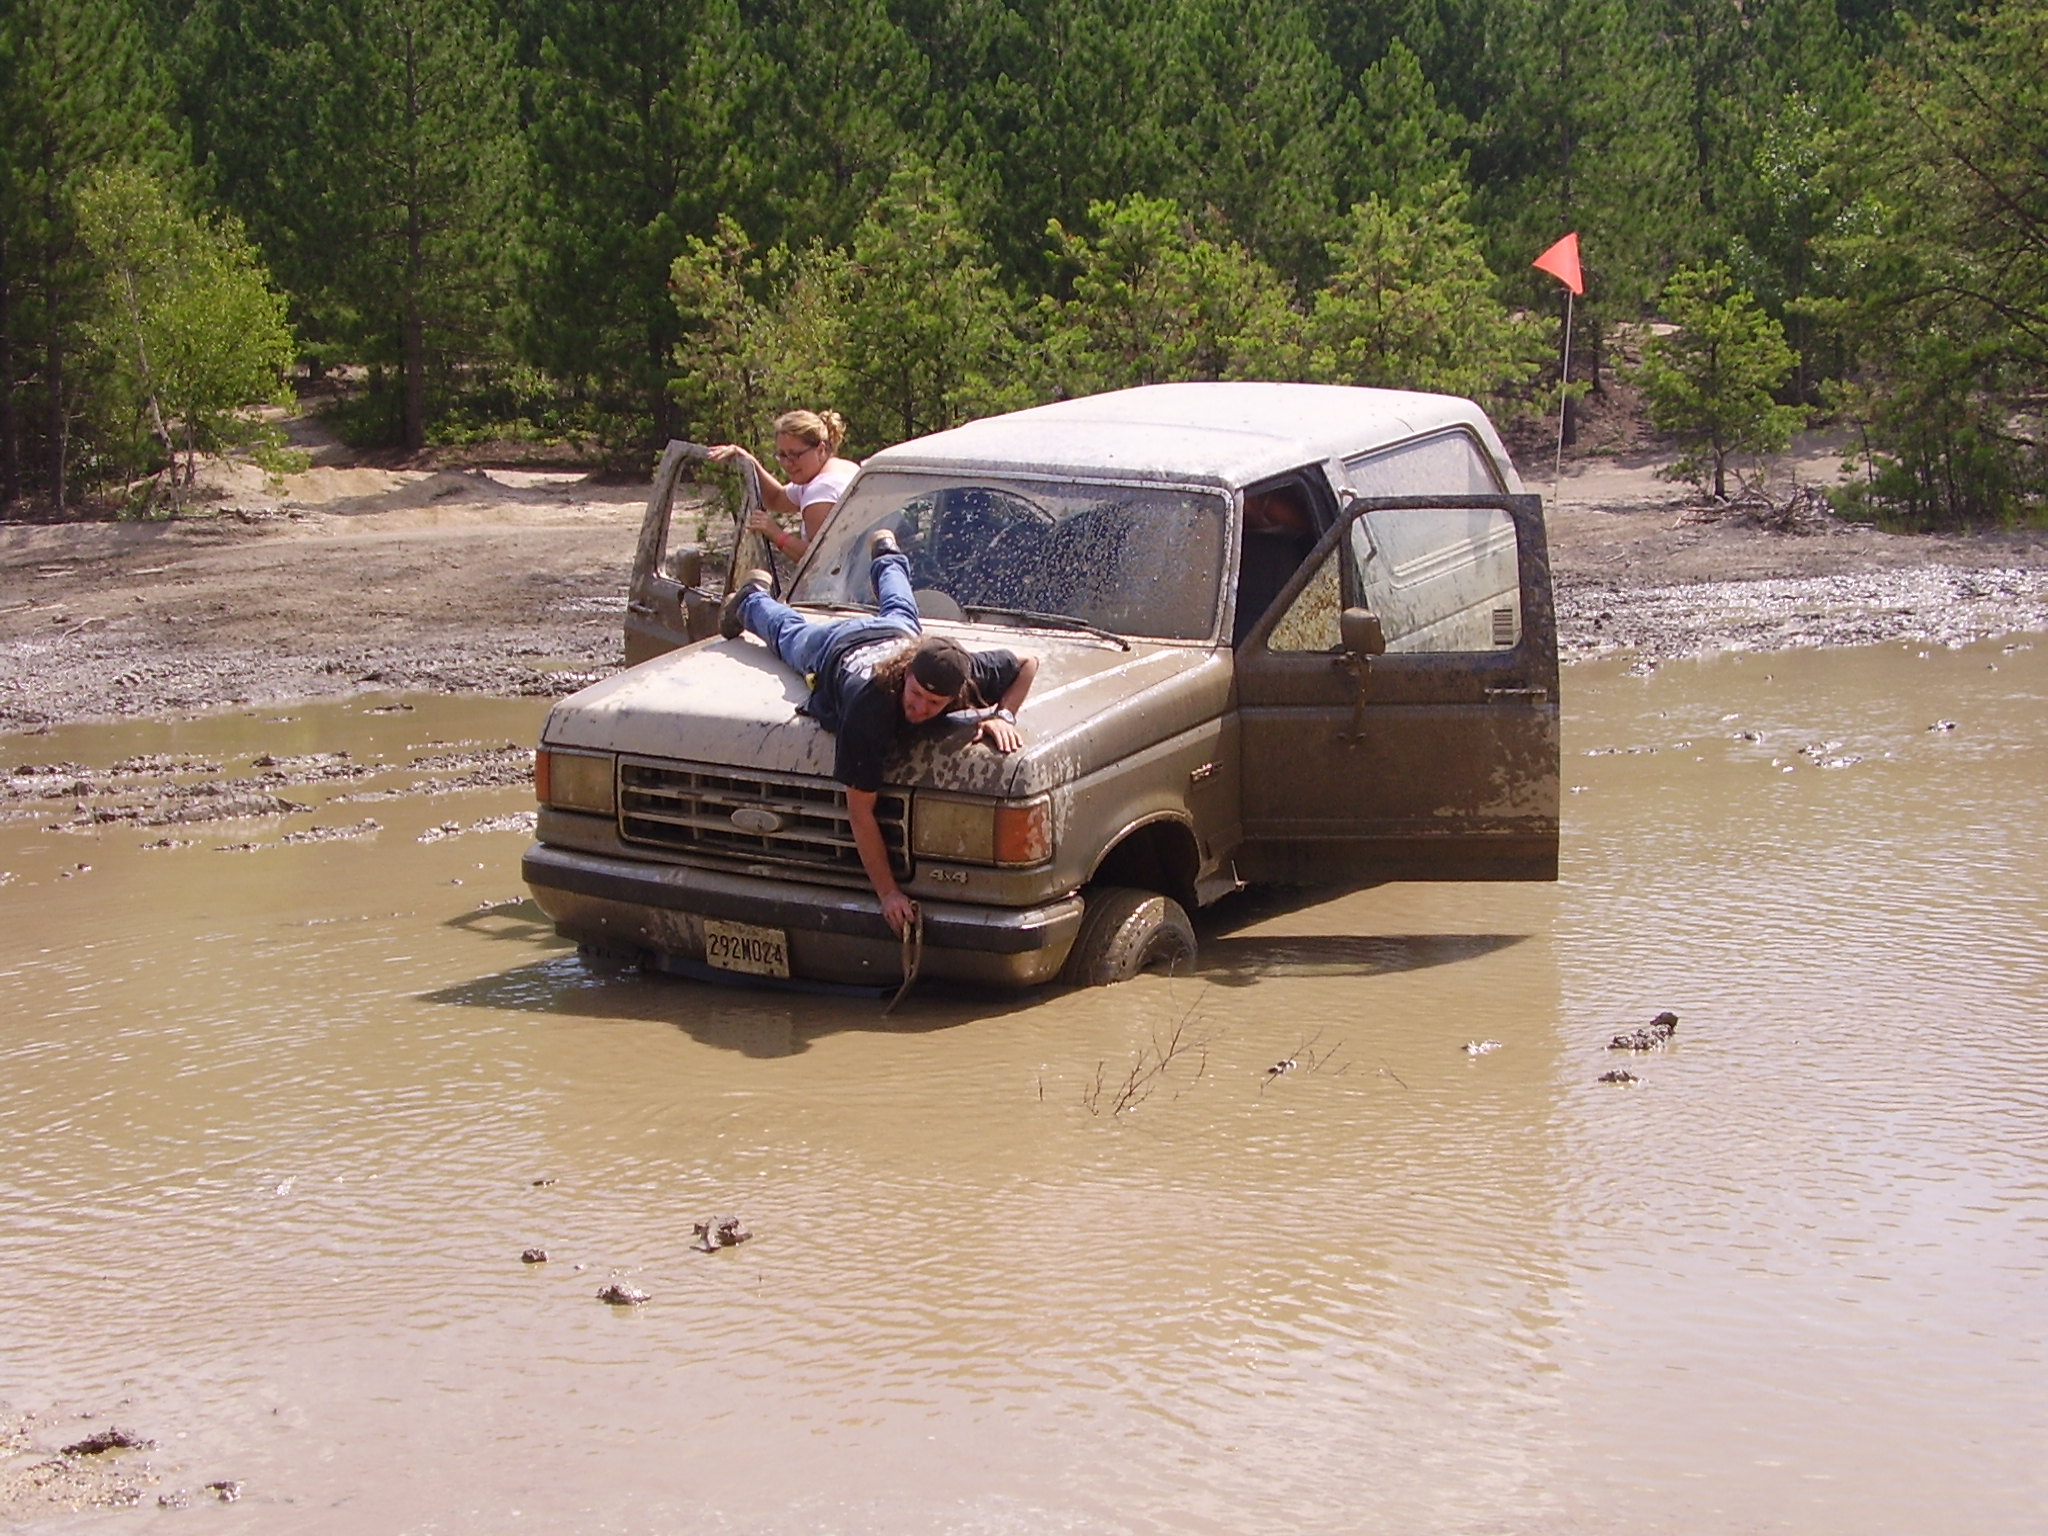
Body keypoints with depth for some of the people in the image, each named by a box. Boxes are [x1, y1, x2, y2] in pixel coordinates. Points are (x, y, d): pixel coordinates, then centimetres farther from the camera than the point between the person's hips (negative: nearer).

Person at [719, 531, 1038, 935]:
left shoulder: (970, 674, -46)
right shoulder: (869, 708, -55)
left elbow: (1028, 662, -24)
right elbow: (860, 811, -49)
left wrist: (1003, 715, -42)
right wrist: (888, 893, -52)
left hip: (894, 633, 3)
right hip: (833, 649, -3)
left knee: (900, 612, 40)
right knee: (789, 630, 33)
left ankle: (886, 558, 70)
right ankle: (752, 599, 65)